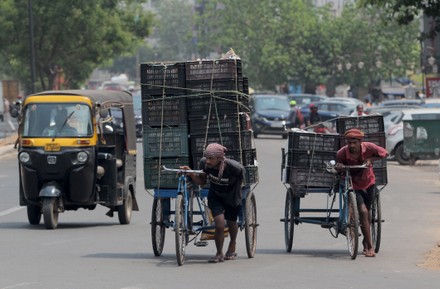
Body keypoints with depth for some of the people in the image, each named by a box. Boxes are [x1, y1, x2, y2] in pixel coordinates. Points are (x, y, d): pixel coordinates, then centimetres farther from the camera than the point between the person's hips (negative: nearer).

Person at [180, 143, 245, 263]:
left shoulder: (233, 167, -33)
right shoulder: (204, 163, -25)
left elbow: (241, 175, -9)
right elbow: (202, 181, -8)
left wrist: (237, 188, 5)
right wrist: (191, 174, -25)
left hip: (231, 197, -1)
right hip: (215, 196, 1)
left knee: (231, 222, 18)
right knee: (219, 224, -15)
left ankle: (232, 247, 48)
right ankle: (219, 254, 5)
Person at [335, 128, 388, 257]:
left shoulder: (368, 147, -21)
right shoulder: (342, 153, -24)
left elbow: (384, 153, -7)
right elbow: (337, 165, -7)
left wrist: (371, 159, -21)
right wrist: (338, 166, -31)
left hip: (368, 182, 3)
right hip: (353, 185, -3)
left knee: (366, 211, 14)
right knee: (363, 211, -18)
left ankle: (366, 241, 39)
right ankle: (370, 246, -14)